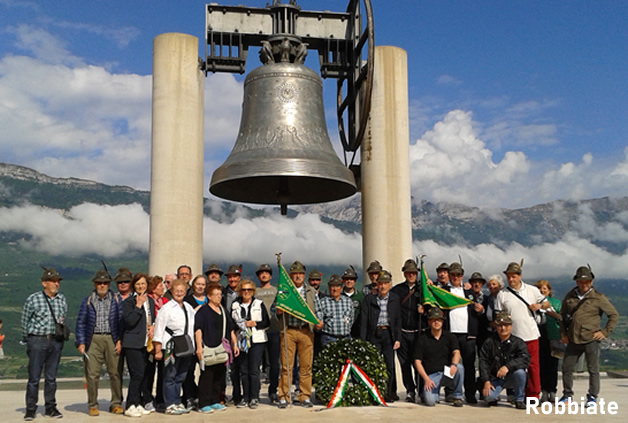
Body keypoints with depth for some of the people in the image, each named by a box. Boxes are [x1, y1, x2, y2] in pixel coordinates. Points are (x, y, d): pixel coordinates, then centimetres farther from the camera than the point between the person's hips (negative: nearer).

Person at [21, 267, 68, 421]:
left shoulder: (62, 299, 7)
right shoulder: (33, 299, -6)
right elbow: (25, 321, 2)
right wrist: (27, 341, 8)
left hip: (56, 342, 4)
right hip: (37, 340, -4)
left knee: (51, 377, 10)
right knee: (34, 377, 0)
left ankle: (50, 408, 18)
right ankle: (30, 409, 10)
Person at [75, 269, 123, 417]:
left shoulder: (116, 300, 9)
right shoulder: (88, 301, 9)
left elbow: (122, 321, 7)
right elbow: (80, 322, 7)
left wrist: (120, 340, -2)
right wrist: (81, 342, -2)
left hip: (112, 340, 0)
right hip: (93, 340, 0)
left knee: (115, 372, 0)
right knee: (92, 374, -1)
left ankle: (116, 404, 12)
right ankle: (93, 405, 12)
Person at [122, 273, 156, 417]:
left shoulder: (150, 301, 14)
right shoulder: (128, 302, -6)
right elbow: (130, 321, -18)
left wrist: (153, 326, 5)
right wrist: (138, 305, -20)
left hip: (146, 343, 7)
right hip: (133, 343, -7)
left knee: (145, 374, 8)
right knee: (138, 374, -10)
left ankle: (140, 404, 18)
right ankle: (130, 406, -1)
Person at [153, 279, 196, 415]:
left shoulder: (189, 308, 12)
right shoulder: (166, 308, -7)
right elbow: (159, 329, -9)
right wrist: (158, 350, -11)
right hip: (171, 347, -6)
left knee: (181, 376, 12)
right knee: (170, 376, 0)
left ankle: (177, 403, 21)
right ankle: (170, 405, 7)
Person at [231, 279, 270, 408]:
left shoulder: (259, 304, 6)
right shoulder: (235, 305, 11)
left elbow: (267, 323, 4)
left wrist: (254, 324, -10)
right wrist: (241, 325, -8)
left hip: (256, 340, -2)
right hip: (241, 341, 2)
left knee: (254, 370, -5)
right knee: (243, 371, 4)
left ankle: (254, 398, 2)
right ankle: (245, 397, 12)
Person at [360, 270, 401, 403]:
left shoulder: (395, 299, 6)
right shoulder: (369, 298, 1)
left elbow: (398, 320, 9)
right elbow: (363, 320, -1)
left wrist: (398, 338, 1)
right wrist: (363, 341, -6)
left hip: (389, 334, 1)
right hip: (374, 335, -1)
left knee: (390, 365, 1)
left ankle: (389, 393, 13)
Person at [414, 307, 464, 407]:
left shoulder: (450, 337, 6)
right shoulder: (423, 339, 3)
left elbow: (456, 352, -11)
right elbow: (417, 361, 0)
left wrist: (454, 364, -35)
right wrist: (426, 379, -11)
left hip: (446, 372, 1)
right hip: (431, 375, -1)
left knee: (459, 367, -32)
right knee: (430, 401, -25)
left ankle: (457, 397, -11)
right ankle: (436, 390, 13)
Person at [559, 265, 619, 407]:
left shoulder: (598, 298, -1)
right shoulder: (570, 297, 9)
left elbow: (614, 315, 4)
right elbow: (563, 316, 19)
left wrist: (605, 332, -3)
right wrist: (563, 333, 10)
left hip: (591, 340, -3)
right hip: (573, 340, 3)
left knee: (593, 370, 3)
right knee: (567, 368, 6)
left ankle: (592, 397, 18)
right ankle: (567, 395, 22)